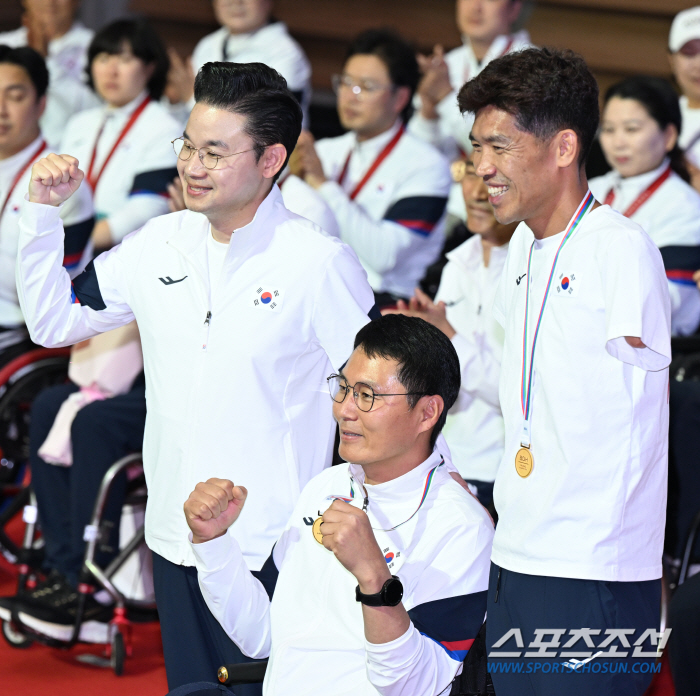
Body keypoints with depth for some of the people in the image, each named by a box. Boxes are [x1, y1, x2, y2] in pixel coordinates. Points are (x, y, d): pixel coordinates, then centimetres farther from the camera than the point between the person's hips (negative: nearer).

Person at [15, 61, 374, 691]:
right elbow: (52, 322, 15)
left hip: (273, 551, -5)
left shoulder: (321, 263, -11)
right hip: (175, 541, 5)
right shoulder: (158, 246, 5)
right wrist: (43, 213, 4)